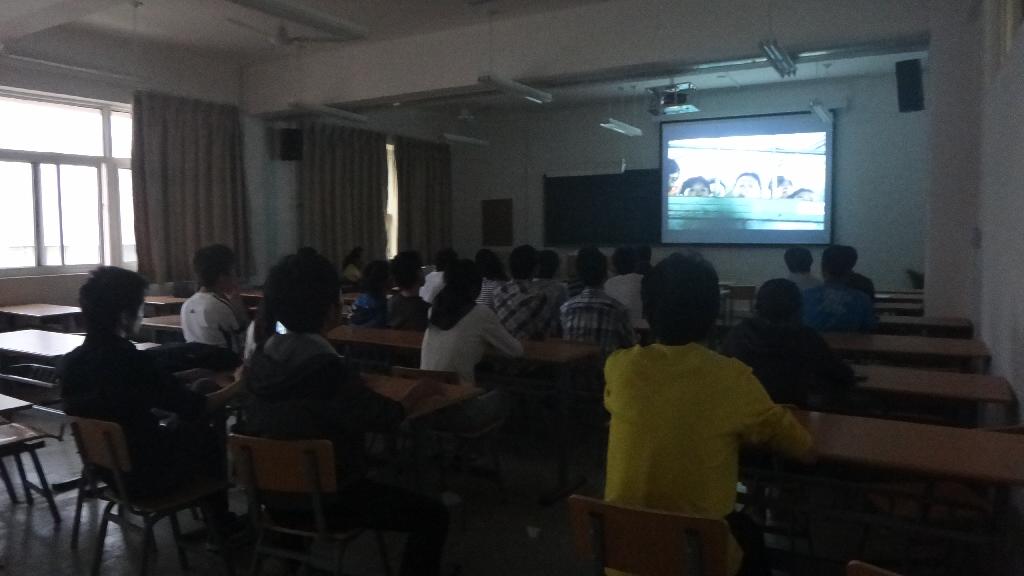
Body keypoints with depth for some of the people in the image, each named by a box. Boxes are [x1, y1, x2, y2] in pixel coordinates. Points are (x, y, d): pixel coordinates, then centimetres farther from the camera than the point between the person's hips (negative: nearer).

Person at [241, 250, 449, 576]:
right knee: (433, 515, -2)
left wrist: (355, 384, 17)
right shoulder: (327, 370, -29)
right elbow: (387, 419, -16)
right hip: (324, 501, -8)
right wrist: (417, 396, 3)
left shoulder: (260, 358, -6)